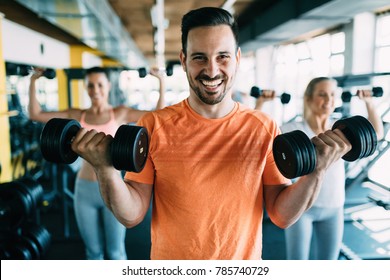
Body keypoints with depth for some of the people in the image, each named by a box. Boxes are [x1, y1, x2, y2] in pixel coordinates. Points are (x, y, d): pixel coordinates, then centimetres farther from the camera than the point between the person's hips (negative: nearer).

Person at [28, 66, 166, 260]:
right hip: (85, 189, 2)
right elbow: (35, 114, 5)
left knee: (115, 251, 12)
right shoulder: (77, 116, 3)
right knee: (93, 250, 18)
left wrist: (161, 82, -11)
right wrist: (33, 81, 3)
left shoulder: (120, 114, -2)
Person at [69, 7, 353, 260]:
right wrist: (105, 169, -28)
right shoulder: (153, 126, -12)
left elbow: (282, 216, -8)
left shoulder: (264, 129, -10)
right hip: (171, 263, 0)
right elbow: (132, 216, -12)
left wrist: (316, 171, -22)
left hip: (243, 267, 1)